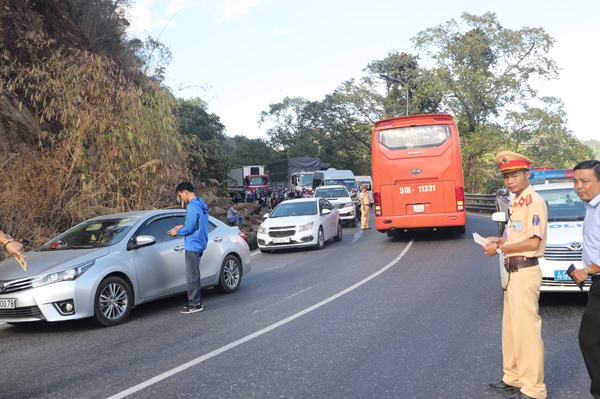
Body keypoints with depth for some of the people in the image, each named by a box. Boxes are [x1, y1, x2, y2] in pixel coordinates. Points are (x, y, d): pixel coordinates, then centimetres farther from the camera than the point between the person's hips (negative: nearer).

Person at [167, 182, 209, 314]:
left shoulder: (192, 206, -19)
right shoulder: (201, 204, 12)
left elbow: (189, 229, -19)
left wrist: (177, 232, -3)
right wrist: (182, 226, 16)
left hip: (193, 245, -10)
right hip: (198, 244, 10)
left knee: (192, 276, -2)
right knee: (194, 275, 16)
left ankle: (195, 304, 4)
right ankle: (195, 301, 24)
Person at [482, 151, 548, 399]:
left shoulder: (533, 201, -14)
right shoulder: (517, 202, 14)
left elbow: (533, 242, -20)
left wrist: (500, 248, -13)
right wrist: (501, 240, 6)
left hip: (525, 272, -10)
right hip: (513, 272, 10)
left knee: (527, 330, -3)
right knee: (511, 328, 17)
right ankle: (514, 377, 30)